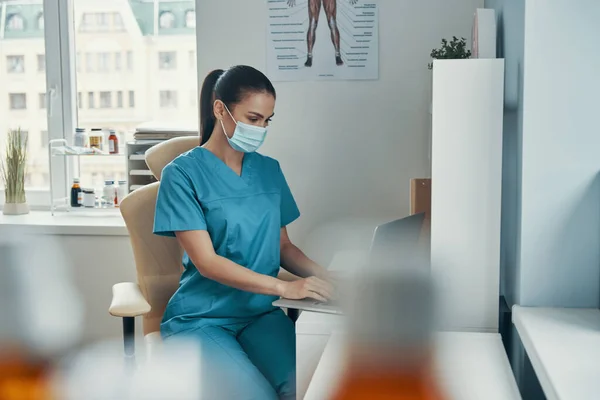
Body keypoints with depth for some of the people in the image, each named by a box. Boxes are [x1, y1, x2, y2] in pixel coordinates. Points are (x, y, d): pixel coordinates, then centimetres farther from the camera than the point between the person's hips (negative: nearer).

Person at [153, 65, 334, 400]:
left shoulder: (269, 169, 10)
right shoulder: (183, 173, -7)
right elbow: (206, 262, -13)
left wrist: (321, 274, -6)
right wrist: (284, 287, -22)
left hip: (261, 313, 4)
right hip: (201, 318, -4)